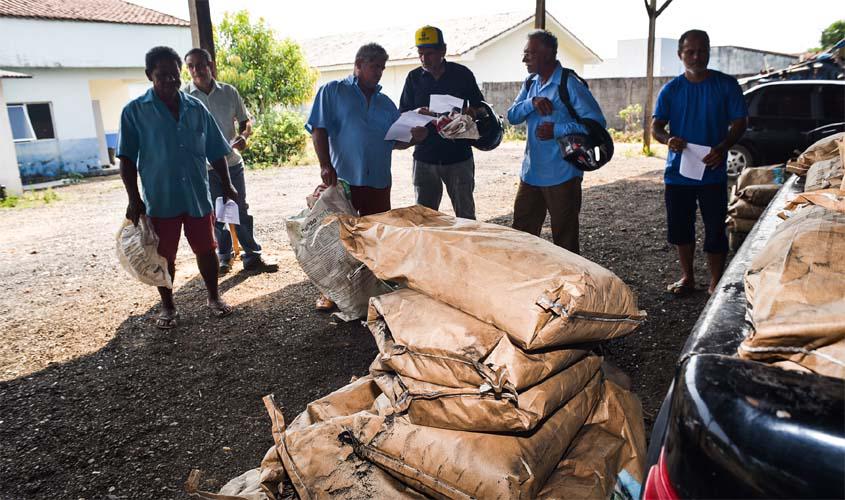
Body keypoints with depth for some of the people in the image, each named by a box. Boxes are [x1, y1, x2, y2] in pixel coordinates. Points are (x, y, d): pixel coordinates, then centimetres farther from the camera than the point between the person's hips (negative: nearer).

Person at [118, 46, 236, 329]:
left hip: (198, 196, 2)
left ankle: (214, 297, 29)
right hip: (160, 199, -2)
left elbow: (215, 152, 9)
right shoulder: (135, 111, -3)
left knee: (206, 249, 10)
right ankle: (168, 307, 26)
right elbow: (127, 159, -4)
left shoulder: (196, 108, 5)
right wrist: (134, 199, -9)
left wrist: (227, 185, 6)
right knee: (164, 256, 9)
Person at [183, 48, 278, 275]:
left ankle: (253, 256, 17)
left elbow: (245, 120, 11)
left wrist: (244, 136, -10)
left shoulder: (229, 92, 1)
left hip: (232, 162, 2)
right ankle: (224, 256, 25)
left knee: (241, 210, 8)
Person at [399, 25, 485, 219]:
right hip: (425, 157, 2)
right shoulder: (414, 78, 6)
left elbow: (480, 108, 8)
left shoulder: (462, 74, 2)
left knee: (465, 215, 4)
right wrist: (417, 114, -17)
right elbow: (402, 114, 6)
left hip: (459, 155, -1)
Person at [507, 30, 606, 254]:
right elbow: (512, 116, 3)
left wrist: (557, 130, -20)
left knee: (565, 239, 5)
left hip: (561, 175, -7)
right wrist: (532, 102, -15)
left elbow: (597, 122, -14)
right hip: (531, 173, 7)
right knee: (522, 232, 14)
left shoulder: (569, 84, -12)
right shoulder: (530, 83, 11)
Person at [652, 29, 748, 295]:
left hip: (713, 172, -2)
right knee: (680, 227, 11)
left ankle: (716, 282, 17)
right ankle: (687, 277, 28)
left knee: (715, 230, 2)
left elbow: (739, 122, 1)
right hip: (678, 172, 2)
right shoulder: (671, 89, 4)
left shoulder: (726, 85, 0)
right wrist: (668, 139, -21)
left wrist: (723, 148, -19)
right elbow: (656, 126, 3)